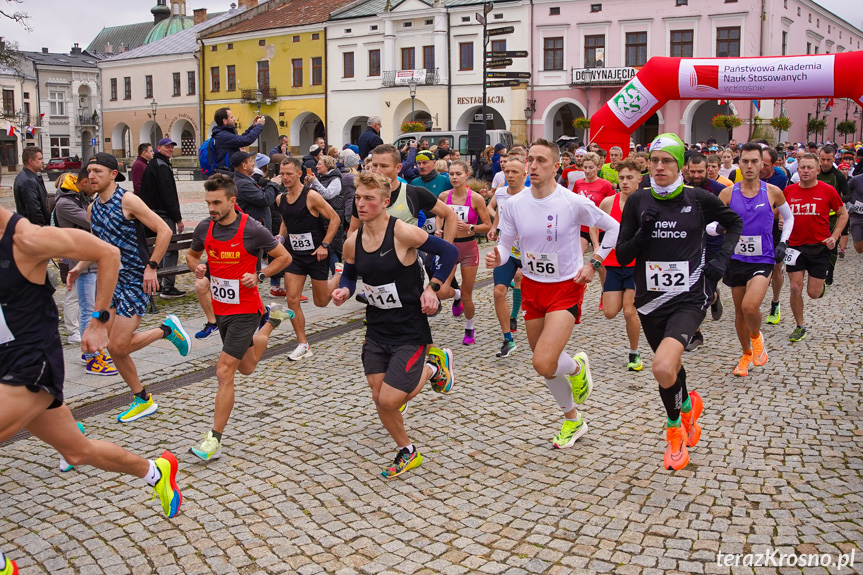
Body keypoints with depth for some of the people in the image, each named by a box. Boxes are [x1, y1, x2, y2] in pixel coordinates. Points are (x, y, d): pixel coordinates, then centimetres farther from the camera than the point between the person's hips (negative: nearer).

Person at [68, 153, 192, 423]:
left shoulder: (127, 201, -13)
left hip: (136, 280, -8)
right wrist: (79, 267, 7)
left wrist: (151, 267, -19)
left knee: (118, 346, -13)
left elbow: (164, 231, -17)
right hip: (111, 280, 8)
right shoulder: (93, 209, 10)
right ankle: (143, 400, 18)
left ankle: (167, 329, 10)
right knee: (113, 347, 5)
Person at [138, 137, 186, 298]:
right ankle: (168, 288, -8)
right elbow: (168, 195, -19)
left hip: (152, 214, 10)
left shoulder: (151, 165, 17)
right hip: (164, 215, -10)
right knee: (171, 250, -8)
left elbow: (144, 192, 20)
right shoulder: (162, 166, -14)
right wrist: (178, 218, -17)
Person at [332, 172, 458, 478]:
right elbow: (349, 274, 16)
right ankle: (407, 453, 33)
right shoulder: (352, 242, -1)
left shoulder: (402, 232, -19)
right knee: (379, 398, 8)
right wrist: (344, 290, -5)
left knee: (389, 401, -9)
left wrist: (432, 288, -16)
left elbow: (449, 251, -12)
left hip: (410, 331, -6)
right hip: (376, 330, 6)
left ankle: (433, 366, 19)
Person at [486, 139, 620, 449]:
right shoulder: (514, 204, -5)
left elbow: (613, 227, -1)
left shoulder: (574, 202, -15)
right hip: (532, 287, 5)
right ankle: (573, 420, 38)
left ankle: (577, 366, 17)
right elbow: (505, 245, 4)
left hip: (566, 287, -5)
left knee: (544, 363, -20)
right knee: (545, 365, 13)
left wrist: (594, 264, -8)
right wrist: (496, 257, -19)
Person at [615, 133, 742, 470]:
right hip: (650, 299, 4)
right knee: (670, 365, 20)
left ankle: (675, 426, 8)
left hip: (689, 298, -3)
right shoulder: (638, 201, -1)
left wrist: (722, 259, 1)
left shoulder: (698, 199, -5)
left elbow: (734, 223, 15)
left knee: (663, 368, -24)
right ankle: (687, 406, 53)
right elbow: (622, 256, -1)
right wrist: (642, 234, -19)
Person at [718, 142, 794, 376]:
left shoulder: (773, 192, -2)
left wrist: (783, 243, 5)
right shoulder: (728, 193, -2)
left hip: (762, 260, -2)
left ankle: (756, 336, 10)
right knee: (739, 311, 12)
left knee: (750, 306, -23)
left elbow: (788, 218, 15)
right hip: (736, 260, 2)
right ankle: (747, 354, 35)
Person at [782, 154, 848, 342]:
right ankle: (800, 327, 16)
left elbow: (843, 214, 5)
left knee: (814, 293, 1)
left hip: (819, 247, -2)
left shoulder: (827, 190, -6)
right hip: (795, 246, 2)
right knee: (795, 288, -2)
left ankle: (822, 284, 39)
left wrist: (834, 237, -5)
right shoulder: (789, 190, -1)